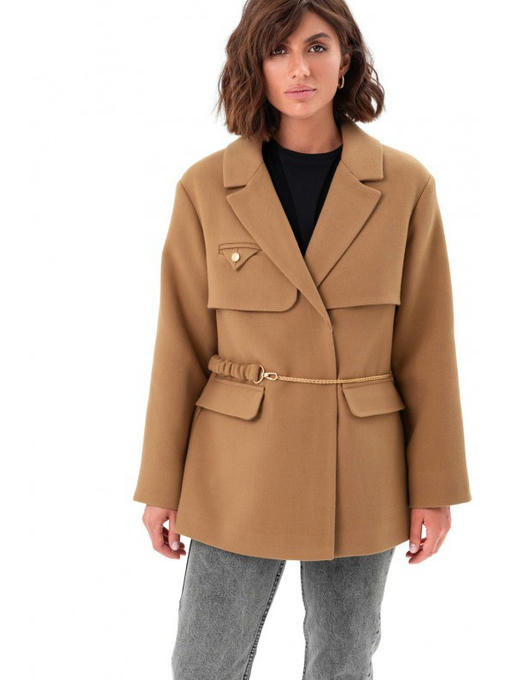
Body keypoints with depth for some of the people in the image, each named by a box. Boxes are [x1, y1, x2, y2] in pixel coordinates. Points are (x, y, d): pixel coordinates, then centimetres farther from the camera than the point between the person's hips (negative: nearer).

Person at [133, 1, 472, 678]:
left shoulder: (404, 185, -4)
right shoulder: (207, 187, -5)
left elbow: (426, 345, -1)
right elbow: (181, 346, -1)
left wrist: (435, 487, -1)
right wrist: (161, 485, 0)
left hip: (361, 473, 1)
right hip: (241, 468, 0)